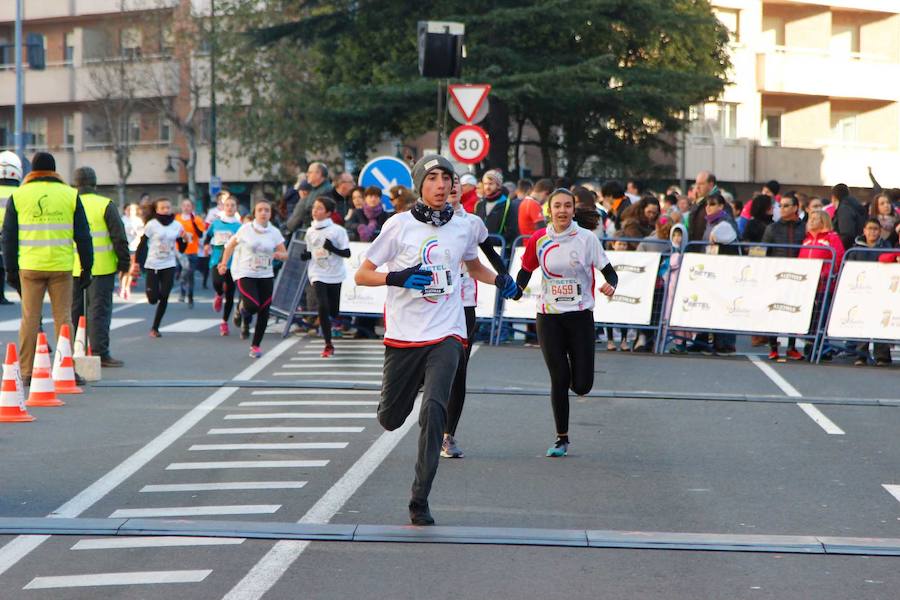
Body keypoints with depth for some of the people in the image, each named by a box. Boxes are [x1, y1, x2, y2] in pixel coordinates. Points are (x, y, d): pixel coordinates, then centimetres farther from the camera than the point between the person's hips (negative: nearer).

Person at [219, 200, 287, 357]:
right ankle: (244, 315, 18)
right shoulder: (246, 229, -4)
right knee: (253, 305, -22)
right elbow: (231, 245, 8)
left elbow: (285, 254, 2)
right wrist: (224, 263, 3)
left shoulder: (274, 232, 1)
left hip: (266, 275, 3)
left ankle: (256, 345, 17)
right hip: (245, 274, -3)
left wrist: (280, 254, -21)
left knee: (264, 312, 1)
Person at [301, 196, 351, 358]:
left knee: (334, 311, 6)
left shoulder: (338, 230, -8)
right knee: (323, 307, -15)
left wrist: (332, 248, -24)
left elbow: (347, 253, -8)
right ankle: (328, 345, -6)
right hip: (318, 275, 1)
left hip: (335, 275, -1)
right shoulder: (310, 231, 6)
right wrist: (305, 255, -4)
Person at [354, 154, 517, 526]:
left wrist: (499, 281, 7)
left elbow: (474, 267, 28)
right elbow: (361, 275, -2)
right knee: (390, 420, 9)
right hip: (403, 335, -1)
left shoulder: (463, 228, 7)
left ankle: (420, 501, -14)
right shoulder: (399, 225, -3)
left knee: (434, 409, -20)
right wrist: (397, 278, -21)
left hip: (446, 334, 1)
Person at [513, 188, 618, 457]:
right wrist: (516, 289, -7)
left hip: (580, 316, -1)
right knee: (559, 380, -1)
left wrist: (610, 286, -25)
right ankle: (562, 438, 13)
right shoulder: (539, 240, 1)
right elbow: (526, 270, 13)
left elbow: (609, 271, -3)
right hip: (549, 316, 1)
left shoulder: (587, 238, -4)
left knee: (582, 385, -4)